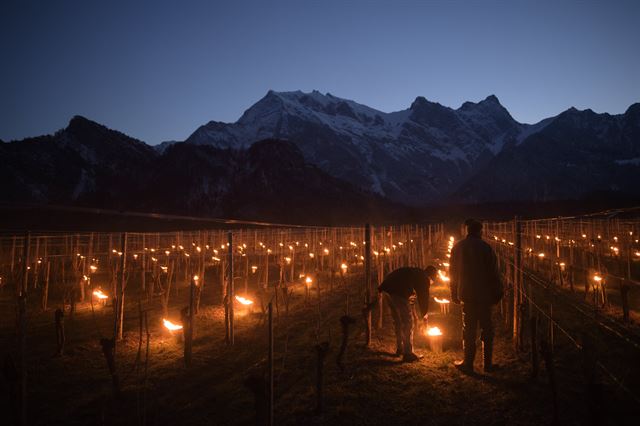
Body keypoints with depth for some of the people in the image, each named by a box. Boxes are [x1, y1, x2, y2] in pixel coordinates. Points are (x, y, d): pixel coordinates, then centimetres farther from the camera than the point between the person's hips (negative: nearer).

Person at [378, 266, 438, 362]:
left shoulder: (415, 272, 30)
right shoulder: (424, 279, 5)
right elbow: (424, 297, 10)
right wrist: (424, 314, 24)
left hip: (387, 289, 9)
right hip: (398, 292, -9)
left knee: (398, 321, 21)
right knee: (408, 322, 1)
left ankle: (400, 349, 32)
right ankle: (408, 353, 4)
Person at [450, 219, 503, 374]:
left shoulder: (457, 248, 3)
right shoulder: (485, 247, -7)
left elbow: (452, 273, 8)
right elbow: (494, 272, -7)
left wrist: (454, 294, 16)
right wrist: (497, 293, 3)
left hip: (467, 295, 2)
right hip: (484, 295, -2)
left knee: (468, 329, 8)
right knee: (486, 329, 9)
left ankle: (468, 364, 12)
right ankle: (488, 364, 15)